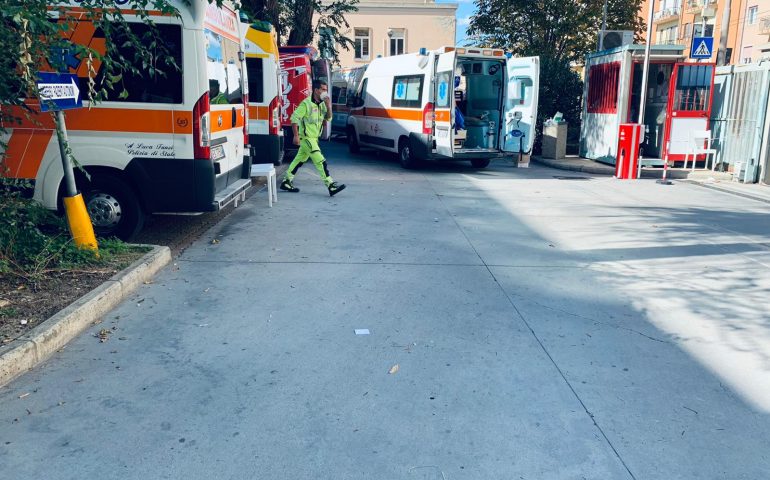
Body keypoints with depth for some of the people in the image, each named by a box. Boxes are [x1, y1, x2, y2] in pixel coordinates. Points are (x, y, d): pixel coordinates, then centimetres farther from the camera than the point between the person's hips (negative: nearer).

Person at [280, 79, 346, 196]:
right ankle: (331, 185, -16)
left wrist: (329, 106, -7)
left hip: (314, 138, 9)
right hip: (306, 138, -9)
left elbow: (328, 118, 9)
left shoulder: (322, 104, 8)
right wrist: (296, 136, -19)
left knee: (300, 160, 15)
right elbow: (294, 118, -16)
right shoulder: (306, 103, -15)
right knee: (320, 161, -14)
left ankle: (286, 182, 26)